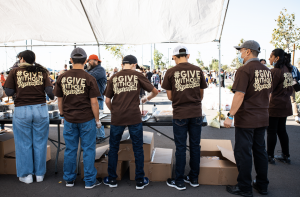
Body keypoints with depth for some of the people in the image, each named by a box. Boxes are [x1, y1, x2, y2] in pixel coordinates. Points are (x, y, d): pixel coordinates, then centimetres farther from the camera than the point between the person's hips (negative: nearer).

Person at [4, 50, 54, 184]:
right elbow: (49, 91, -2)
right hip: (40, 109, 1)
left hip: (22, 111, -1)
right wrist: (53, 98, 19)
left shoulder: (15, 72, 2)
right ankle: (40, 174, 22)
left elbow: (9, 92, 1)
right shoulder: (42, 72, 5)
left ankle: (26, 175, 21)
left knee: (24, 144, 11)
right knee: (40, 142, 11)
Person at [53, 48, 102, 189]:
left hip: (69, 119, 3)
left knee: (70, 149, 13)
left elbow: (59, 100, 7)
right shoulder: (89, 79, -10)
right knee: (88, 149, 7)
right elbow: (94, 102, -10)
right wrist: (97, 119, 1)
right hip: (87, 119, -3)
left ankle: (69, 180, 27)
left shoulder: (62, 78, 0)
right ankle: (90, 181, 17)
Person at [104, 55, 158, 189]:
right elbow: (155, 92, 8)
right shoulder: (138, 75, 2)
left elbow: (107, 101, 8)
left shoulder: (113, 78, 8)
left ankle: (112, 180, 25)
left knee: (113, 148, 16)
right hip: (134, 117, -1)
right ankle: (140, 181, 20)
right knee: (138, 149, 10)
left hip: (117, 118, 2)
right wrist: (147, 98, 27)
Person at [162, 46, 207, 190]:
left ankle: (179, 181, 18)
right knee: (195, 146, 13)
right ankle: (194, 178, 26)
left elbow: (170, 97, 1)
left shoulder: (171, 72, -4)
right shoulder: (198, 70, 3)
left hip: (180, 114, -2)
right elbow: (201, 94, 10)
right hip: (196, 113, 3)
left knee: (180, 148, 6)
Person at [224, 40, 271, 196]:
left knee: (243, 153, 2)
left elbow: (239, 95, -22)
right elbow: (269, 94, 16)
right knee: (260, 151, 16)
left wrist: (230, 116, -19)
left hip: (246, 119, -8)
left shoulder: (244, 70, -15)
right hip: (262, 119, 8)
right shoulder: (266, 70, 10)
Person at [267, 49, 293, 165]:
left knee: (271, 131, 1)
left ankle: (270, 156, 9)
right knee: (282, 130, 16)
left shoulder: (275, 71, -16)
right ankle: (286, 156, 23)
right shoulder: (288, 70, 10)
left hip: (275, 106, -8)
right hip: (285, 105, 8)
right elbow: (290, 89, 16)